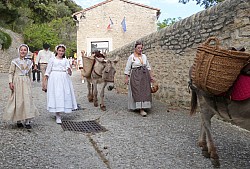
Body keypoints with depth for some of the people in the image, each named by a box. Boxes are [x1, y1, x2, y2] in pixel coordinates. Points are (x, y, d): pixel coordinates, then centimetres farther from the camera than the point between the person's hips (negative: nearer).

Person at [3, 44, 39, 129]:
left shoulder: (29, 62, 10)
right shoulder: (15, 61, -1)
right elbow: (11, 73, -2)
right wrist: (10, 82, -12)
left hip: (26, 83, 3)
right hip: (17, 82, -3)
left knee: (27, 100, -4)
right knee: (18, 101, 2)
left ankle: (27, 121, -1)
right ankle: (18, 120, 13)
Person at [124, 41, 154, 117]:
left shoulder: (144, 56, 11)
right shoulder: (131, 57, -3)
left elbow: (148, 67, 16)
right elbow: (127, 68, -3)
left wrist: (150, 76, 12)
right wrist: (126, 78, -7)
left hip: (144, 76, 5)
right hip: (135, 76, -5)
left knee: (145, 92, 2)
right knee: (138, 92, -9)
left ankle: (142, 107, 12)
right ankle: (141, 109, -10)